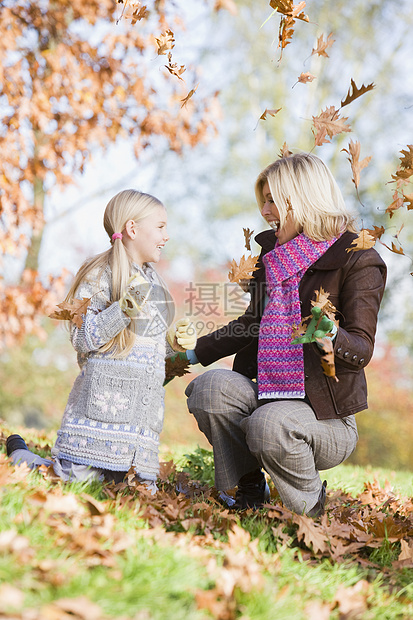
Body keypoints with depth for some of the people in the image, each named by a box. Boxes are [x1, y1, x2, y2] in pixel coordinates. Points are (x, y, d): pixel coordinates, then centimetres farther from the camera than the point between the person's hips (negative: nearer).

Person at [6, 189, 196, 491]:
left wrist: (174, 343, 8)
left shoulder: (152, 279, 18)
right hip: (103, 403, -7)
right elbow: (83, 338, -13)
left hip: (144, 408, 7)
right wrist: (125, 308, -23)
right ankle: (20, 451, 19)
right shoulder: (100, 274, -5)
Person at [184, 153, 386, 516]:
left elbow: (362, 351, -15)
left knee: (269, 424, -35)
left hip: (328, 415, -5)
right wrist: (195, 354, 18)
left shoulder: (358, 260, -9)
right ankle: (249, 491, -3)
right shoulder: (272, 252, 12)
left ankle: (310, 506, -4)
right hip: (269, 393, 6)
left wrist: (329, 337, -38)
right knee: (211, 386, -23)